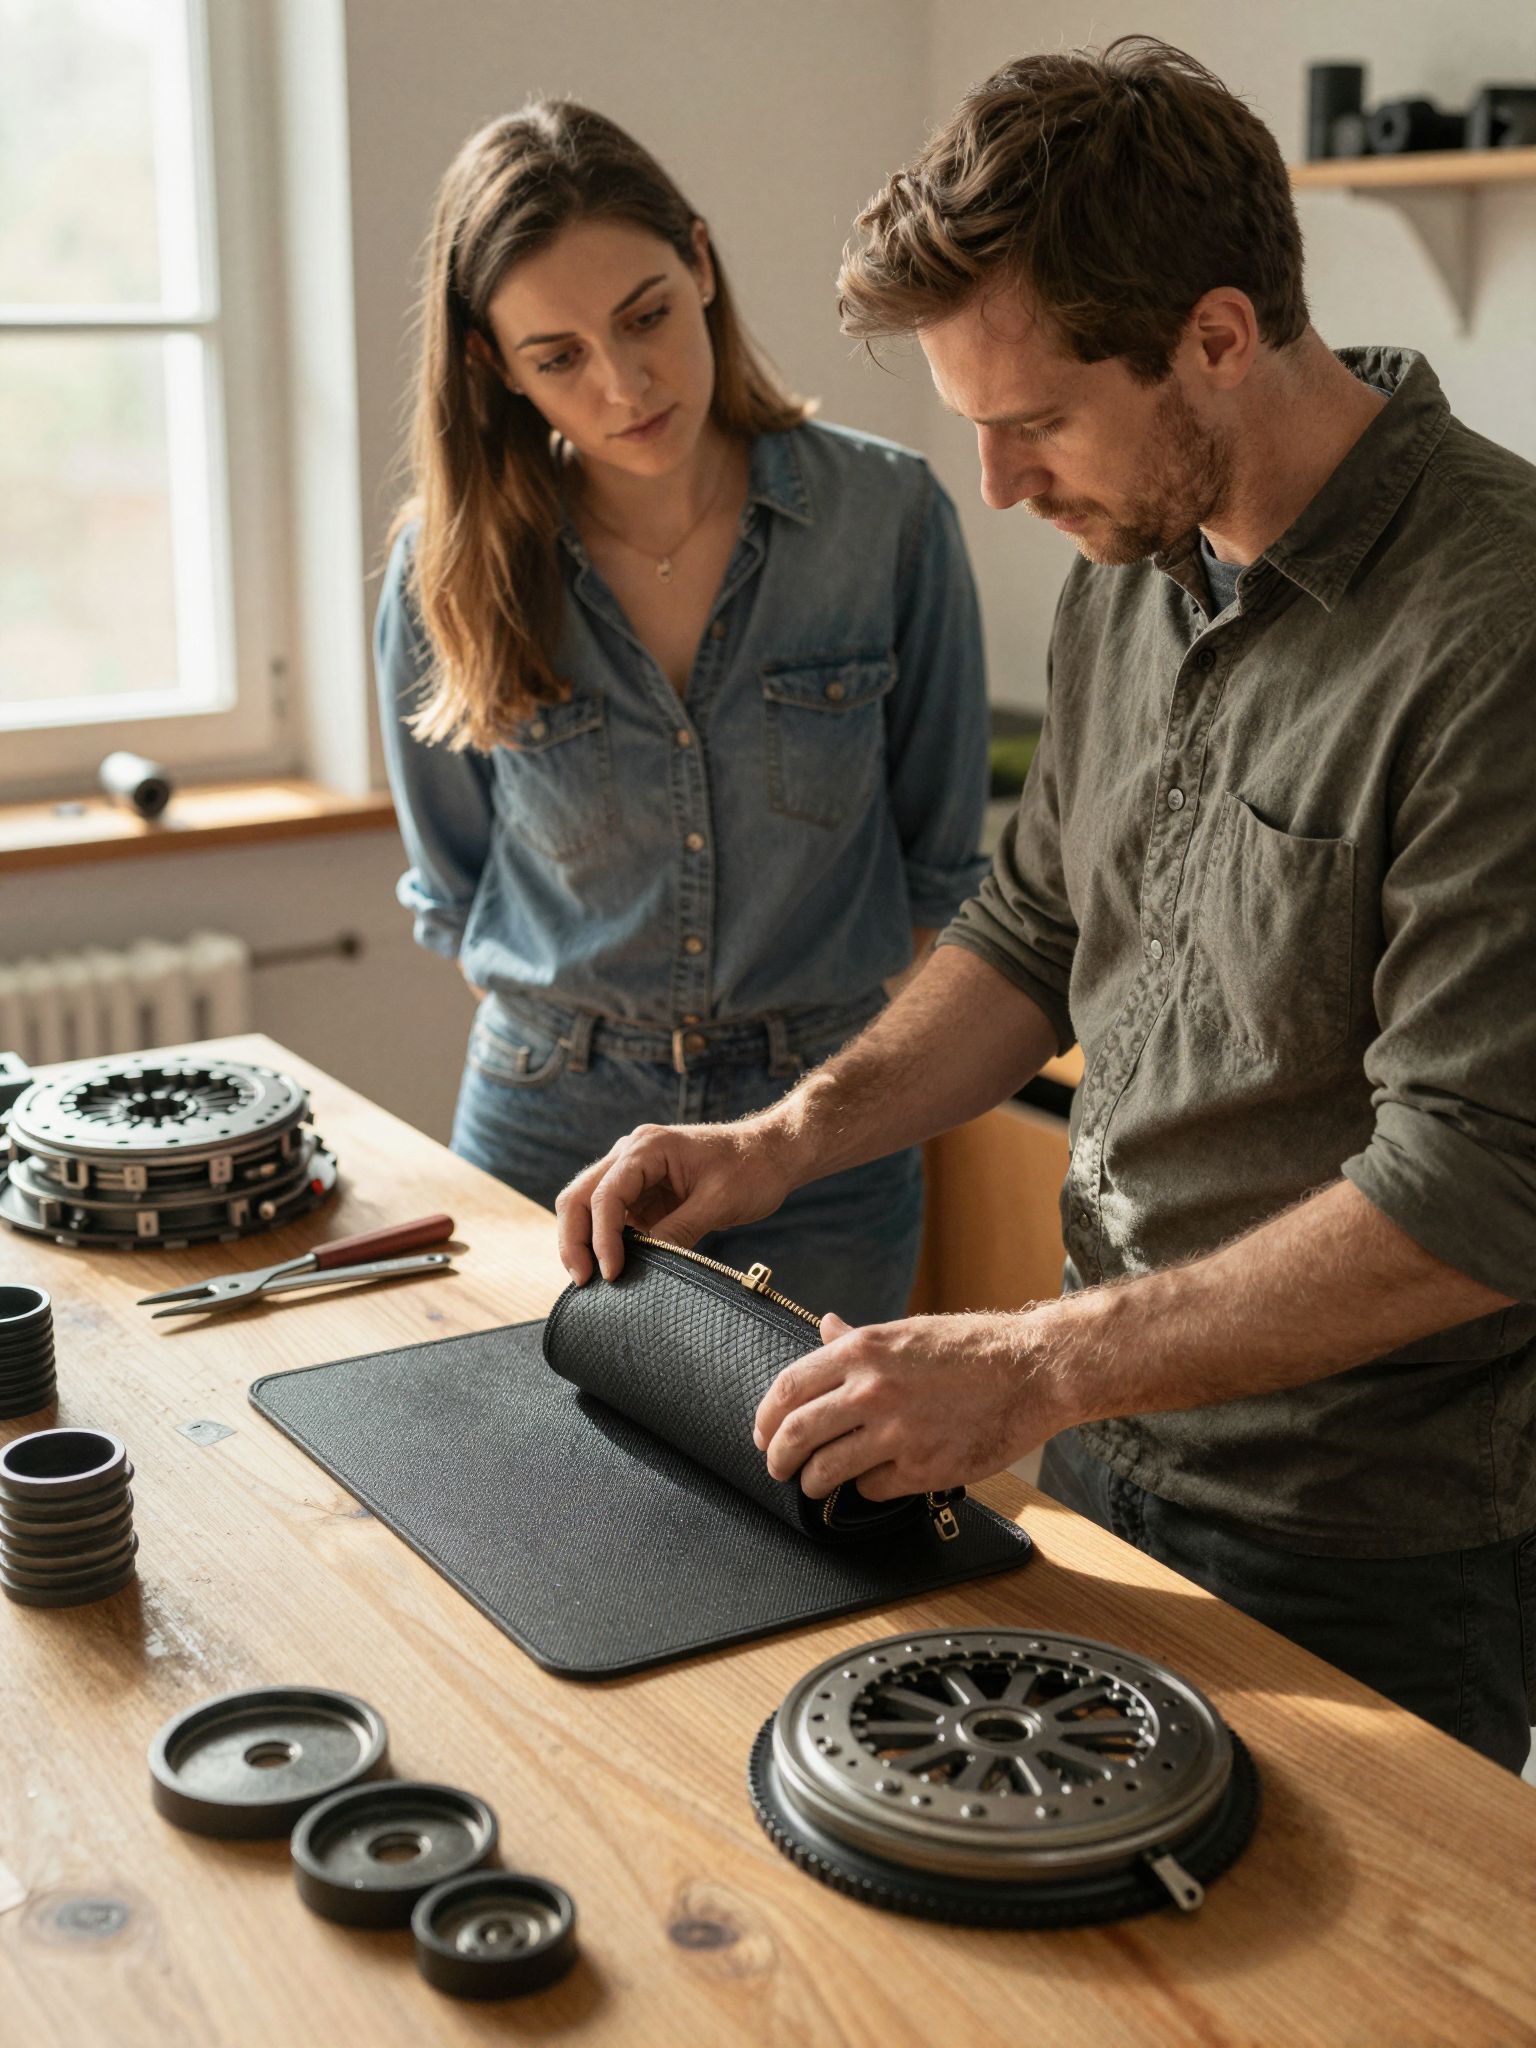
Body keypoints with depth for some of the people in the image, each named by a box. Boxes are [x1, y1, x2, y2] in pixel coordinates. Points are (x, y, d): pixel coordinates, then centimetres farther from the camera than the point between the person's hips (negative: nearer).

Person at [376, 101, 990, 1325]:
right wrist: (583, 1034, 0)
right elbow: (451, 890, 7)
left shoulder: (885, 516, -9)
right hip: (551, 1130, 1)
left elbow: (940, 866, 1)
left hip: (825, 1128, 0)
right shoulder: (454, 563, -6)